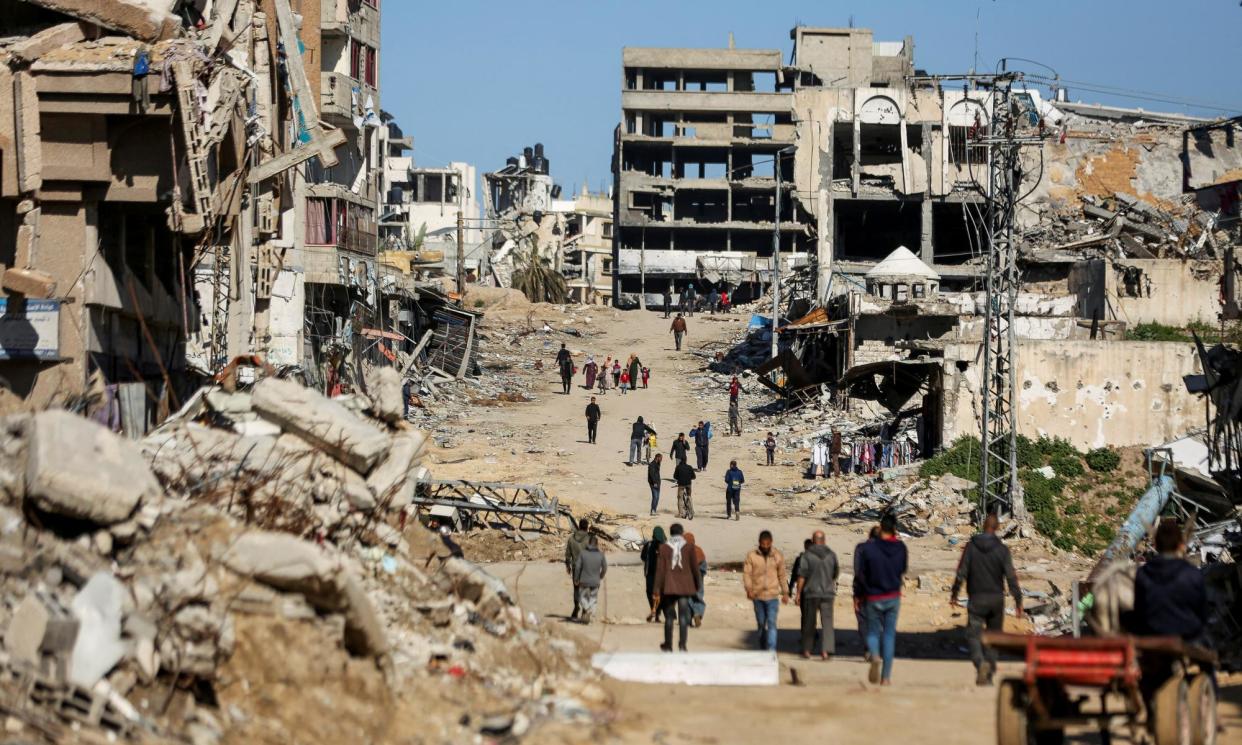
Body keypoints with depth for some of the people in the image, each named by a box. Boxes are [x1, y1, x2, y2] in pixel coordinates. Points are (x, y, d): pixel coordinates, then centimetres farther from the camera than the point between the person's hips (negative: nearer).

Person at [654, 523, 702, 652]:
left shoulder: (664, 548, -2)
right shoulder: (689, 548, -1)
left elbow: (660, 569, -3)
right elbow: (694, 567, 3)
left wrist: (657, 588, -1)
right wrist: (698, 584, 16)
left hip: (669, 587, 0)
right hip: (685, 587, 0)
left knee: (669, 616, 10)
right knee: (683, 616, 0)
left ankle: (668, 645, 16)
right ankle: (682, 644, -11)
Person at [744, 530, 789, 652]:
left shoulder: (777, 556, 1)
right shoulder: (752, 555, -2)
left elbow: (782, 575, 10)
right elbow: (746, 573, -4)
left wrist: (785, 593, 10)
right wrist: (748, 589, -18)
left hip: (772, 596, -1)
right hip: (757, 596, 1)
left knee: (771, 623, -13)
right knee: (761, 624, 12)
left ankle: (771, 651, -19)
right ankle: (763, 650, 27)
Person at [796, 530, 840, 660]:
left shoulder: (807, 555, -7)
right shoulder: (831, 555, 1)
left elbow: (802, 575, -9)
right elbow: (836, 574, 11)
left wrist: (798, 593, -3)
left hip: (811, 592, -1)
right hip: (828, 593, 1)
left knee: (809, 622, 9)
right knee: (827, 622, 3)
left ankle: (806, 651, 14)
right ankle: (825, 651, -7)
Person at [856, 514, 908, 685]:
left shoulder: (868, 548, -13)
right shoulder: (901, 548, -7)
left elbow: (861, 574, -7)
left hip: (873, 598, -2)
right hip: (894, 597, 2)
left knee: (873, 632, 13)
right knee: (889, 635, 9)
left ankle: (875, 656, -19)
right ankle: (886, 676, 6)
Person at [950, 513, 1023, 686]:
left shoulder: (971, 547, -5)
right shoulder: (1002, 549, -5)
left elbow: (961, 573, -5)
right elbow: (1011, 576, -8)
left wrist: (954, 594, 6)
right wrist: (1018, 600, -5)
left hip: (977, 598, -1)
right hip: (996, 598, 2)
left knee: (973, 635, 0)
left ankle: (980, 663, -28)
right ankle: (989, 675, 13)